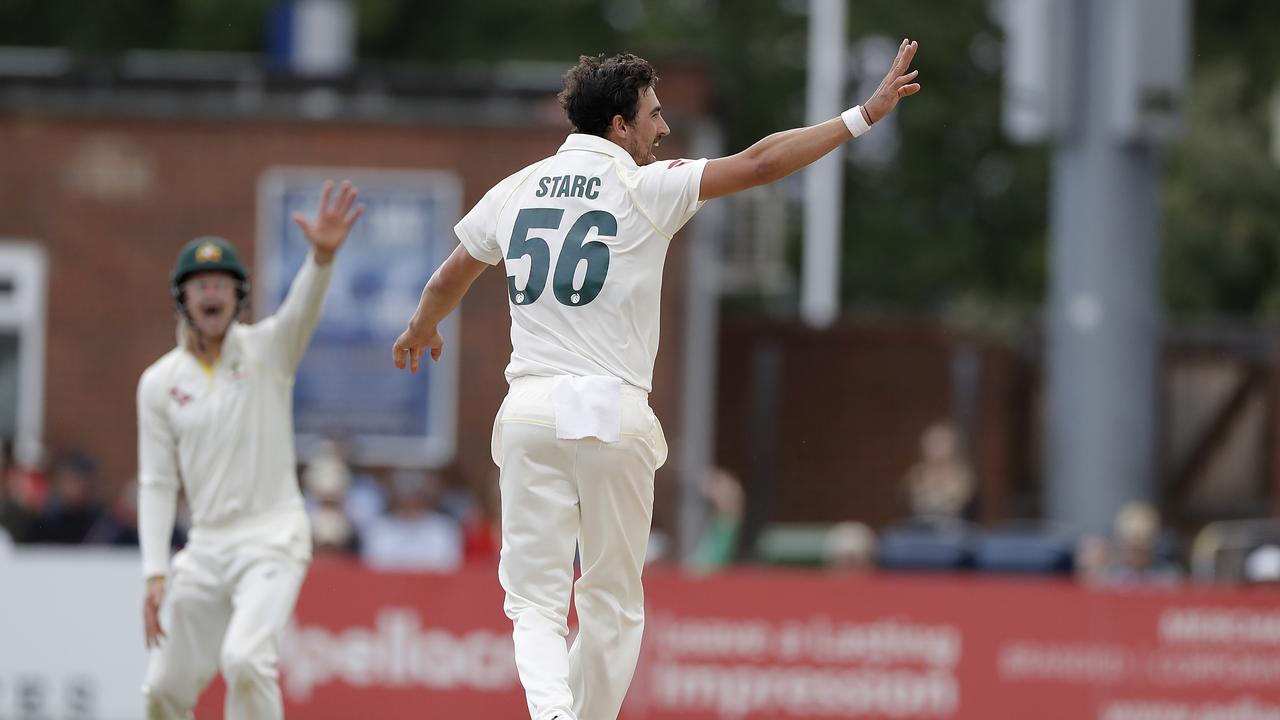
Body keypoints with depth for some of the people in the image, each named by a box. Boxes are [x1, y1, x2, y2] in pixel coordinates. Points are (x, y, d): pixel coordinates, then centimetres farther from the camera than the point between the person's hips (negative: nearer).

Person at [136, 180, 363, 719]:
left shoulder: (268, 350, -2)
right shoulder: (160, 382, 6)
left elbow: (302, 310, -24)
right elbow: (157, 484, 5)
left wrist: (322, 256, -46)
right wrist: (156, 574, -5)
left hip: (273, 538, -4)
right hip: (206, 548, 4)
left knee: (245, 659, -26)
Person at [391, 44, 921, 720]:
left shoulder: (516, 189, 12)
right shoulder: (646, 188, -2)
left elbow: (448, 279, 27)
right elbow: (761, 162, -7)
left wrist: (420, 330, 48)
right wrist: (864, 115, -2)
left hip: (530, 412, 3)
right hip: (613, 413, -3)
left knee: (535, 600, -1)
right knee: (612, 603, 11)